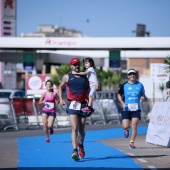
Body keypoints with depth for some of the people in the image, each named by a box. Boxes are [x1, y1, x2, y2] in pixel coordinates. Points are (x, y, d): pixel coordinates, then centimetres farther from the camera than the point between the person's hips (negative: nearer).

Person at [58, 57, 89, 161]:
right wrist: (61, 99, 5)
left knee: (82, 129, 9)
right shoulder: (67, 77, 5)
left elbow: (88, 89, 19)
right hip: (72, 105, -3)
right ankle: (75, 151, -22)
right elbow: (60, 87, 17)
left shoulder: (84, 78, 11)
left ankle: (81, 146, 37)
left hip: (83, 105, 3)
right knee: (74, 128, -16)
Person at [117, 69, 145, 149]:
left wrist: (142, 97, -8)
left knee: (134, 125, -8)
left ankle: (132, 142, 3)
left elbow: (143, 94, 16)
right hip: (126, 109, -1)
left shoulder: (140, 85, 5)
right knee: (125, 126, -7)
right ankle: (127, 130, 32)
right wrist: (122, 103, -9)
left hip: (136, 109, 1)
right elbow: (119, 95, 7)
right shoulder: (124, 85, -1)